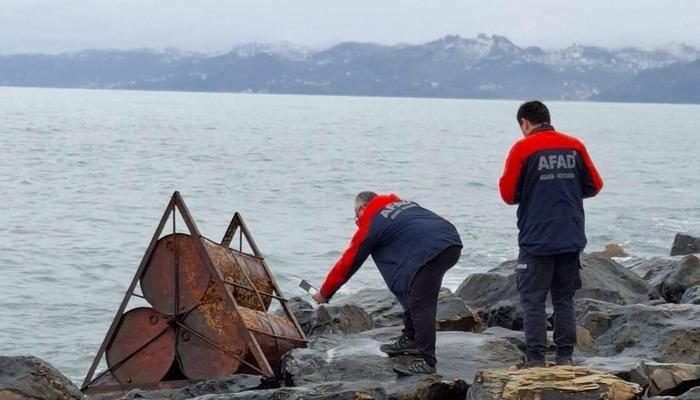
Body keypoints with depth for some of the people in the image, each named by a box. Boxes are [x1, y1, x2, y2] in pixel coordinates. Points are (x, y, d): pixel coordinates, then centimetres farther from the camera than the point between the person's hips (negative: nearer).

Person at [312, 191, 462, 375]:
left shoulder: (370, 224, 10)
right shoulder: (403, 203, 29)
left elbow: (347, 262, 17)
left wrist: (324, 293, 27)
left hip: (429, 252, -8)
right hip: (453, 243, 8)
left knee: (421, 306, -8)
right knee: (416, 296, 23)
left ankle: (426, 361, -12)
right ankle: (410, 338, 29)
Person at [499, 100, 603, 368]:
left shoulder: (523, 148, -7)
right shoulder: (575, 146, 5)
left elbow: (508, 194, -5)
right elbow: (594, 185, 10)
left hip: (536, 240, -4)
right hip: (571, 239, 4)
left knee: (533, 301, 2)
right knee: (564, 300, 12)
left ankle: (535, 359, -1)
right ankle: (565, 357, 11)